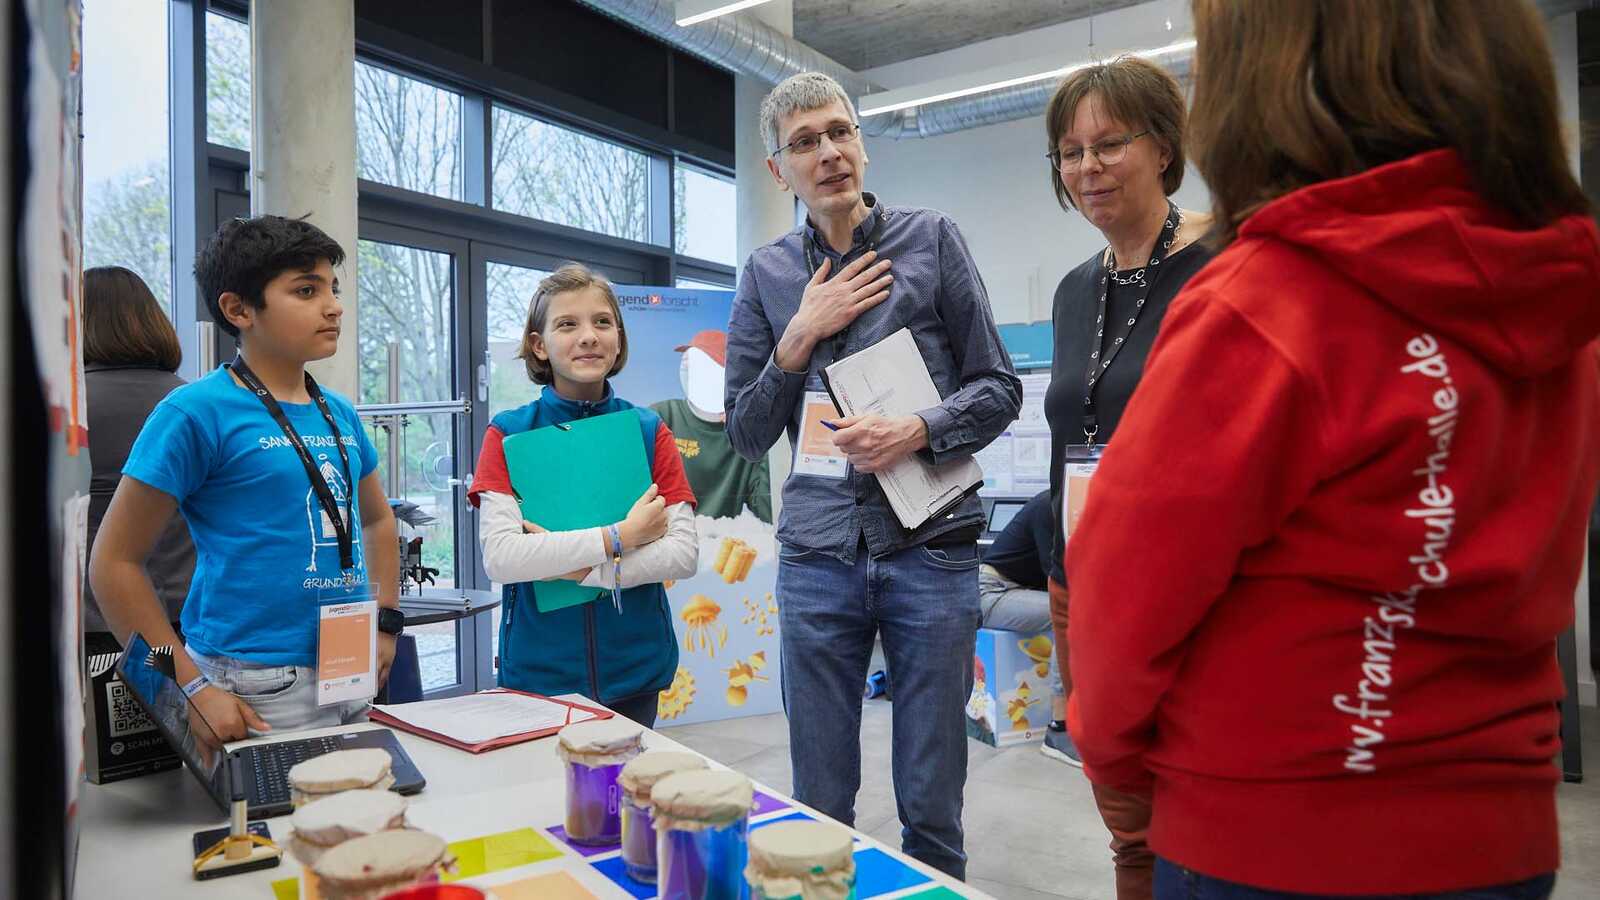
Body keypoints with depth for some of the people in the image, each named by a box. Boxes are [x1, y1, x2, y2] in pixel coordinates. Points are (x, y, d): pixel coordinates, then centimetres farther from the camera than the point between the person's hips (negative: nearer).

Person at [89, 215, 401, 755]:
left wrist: (386, 623, 12)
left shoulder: (339, 415, 9)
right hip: (255, 697, -6)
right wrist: (194, 689, -12)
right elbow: (114, 563, -8)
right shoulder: (197, 412, -9)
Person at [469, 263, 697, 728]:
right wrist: (619, 536, -18)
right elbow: (499, 558, -16)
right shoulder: (508, 434, -4)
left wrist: (582, 569, -18)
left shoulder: (650, 431, 0)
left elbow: (684, 553, -8)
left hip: (634, 666, 2)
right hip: (537, 667, -1)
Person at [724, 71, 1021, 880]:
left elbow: (998, 387, 3)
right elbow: (746, 436, 8)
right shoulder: (767, 274, 9)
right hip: (817, 557, 2)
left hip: (931, 548, -1)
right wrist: (800, 338, -5)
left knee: (931, 808, 8)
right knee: (820, 807, 11)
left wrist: (919, 430, -15)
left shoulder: (932, 239, 4)